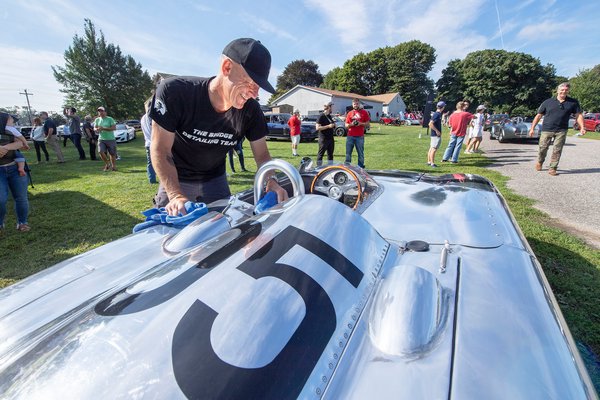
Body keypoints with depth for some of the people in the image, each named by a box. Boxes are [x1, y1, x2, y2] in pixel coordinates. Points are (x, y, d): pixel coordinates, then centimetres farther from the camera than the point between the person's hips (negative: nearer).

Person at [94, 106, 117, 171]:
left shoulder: (110, 119, -3)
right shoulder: (97, 120, 10)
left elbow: (114, 127, -13)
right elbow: (94, 128, 10)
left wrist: (103, 128, -20)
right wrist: (97, 129, -14)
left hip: (111, 139, -3)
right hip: (101, 139, 3)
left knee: (112, 153, 2)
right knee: (101, 152, -14)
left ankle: (113, 166, 18)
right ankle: (107, 164, 7)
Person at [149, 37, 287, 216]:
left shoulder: (251, 110, -19)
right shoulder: (174, 92, -28)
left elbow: (261, 154, -12)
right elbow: (160, 150, -24)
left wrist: (271, 180, -33)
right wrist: (176, 196, -36)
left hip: (215, 179, 3)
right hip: (176, 180, -2)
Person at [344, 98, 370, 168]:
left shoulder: (364, 112, 6)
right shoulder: (349, 113, 12)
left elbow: (367, 124, 5)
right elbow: (346, 125, 12)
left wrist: (361, 123, -12)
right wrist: (351, 124, -8)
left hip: (360, 137, -2)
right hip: (350, 136, 2)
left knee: (360, 153, 2)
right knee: (348, 153, 3)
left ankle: (361, 167, 8)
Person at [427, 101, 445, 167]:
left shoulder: (436, 114, 12)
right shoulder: (437, 114, -16)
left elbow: (431, 124, 20)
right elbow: (430, 124, -24)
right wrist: (437, 131, -19)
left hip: (434, 134, 10)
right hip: (436, 135, -10)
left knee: (431, 148, 12)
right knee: (434, 149, -7)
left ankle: (429, 162, 19)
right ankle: (432, 163, -4)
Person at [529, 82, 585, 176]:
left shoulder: (573, 102, 9)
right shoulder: (548, 102, 4)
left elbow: (578, 115, 9)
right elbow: (538, 115, 6)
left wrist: (582, 127, -4)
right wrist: (532, 128, 1)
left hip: (561, 131, 1)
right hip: (547, 129, -1)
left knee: (557, 150, -1)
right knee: (543, 148, 1)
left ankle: (552, 168, 5)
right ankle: (539, 162, 28)